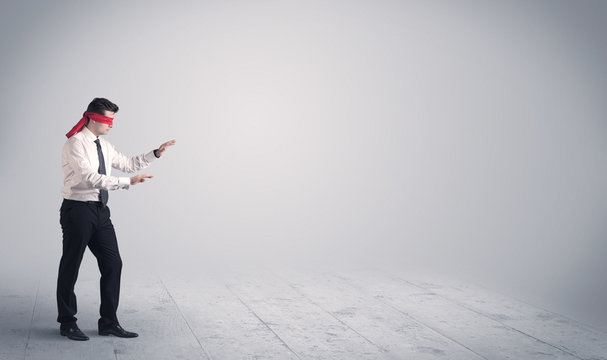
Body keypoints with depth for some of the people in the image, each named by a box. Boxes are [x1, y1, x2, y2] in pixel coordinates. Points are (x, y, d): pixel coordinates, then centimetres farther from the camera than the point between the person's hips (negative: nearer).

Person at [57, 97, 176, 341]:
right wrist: (128, 182, -27)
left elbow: (128, 164, 21)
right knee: (70, 267, 4)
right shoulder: (76, 144, -13)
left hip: (100, 211, 8)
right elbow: (90, 177, -24)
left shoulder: (104, 146, 13)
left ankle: (108, 322, 14)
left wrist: (156, 154, 11)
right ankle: (67, 323, 19)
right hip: (78, 210, -8)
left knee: (113, 264, 4)